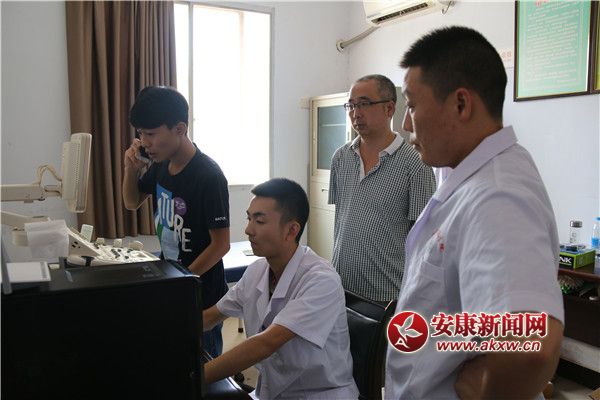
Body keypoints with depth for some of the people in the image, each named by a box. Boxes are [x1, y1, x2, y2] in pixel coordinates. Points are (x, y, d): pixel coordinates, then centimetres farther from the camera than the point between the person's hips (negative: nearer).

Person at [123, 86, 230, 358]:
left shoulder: (208, 176, -23)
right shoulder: (161, 165, 0)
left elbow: (221, 244, -19)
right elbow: (132, 203, 15)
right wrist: (131, 169, -4)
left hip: (202, 294, -7)